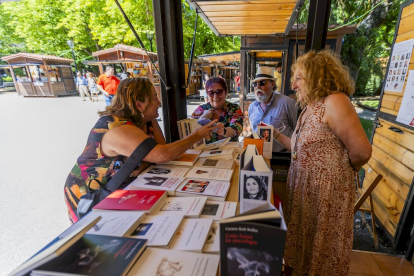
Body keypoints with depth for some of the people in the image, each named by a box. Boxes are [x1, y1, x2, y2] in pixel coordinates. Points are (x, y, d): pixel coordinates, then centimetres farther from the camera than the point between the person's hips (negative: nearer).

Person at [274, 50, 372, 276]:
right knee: (303, 248, 24)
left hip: (327, 192, -8)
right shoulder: (309, 108, 10)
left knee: (321, 257, 15)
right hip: (303, 188, 8)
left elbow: (362, 151, -21)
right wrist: (277, 135, 11)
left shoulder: (334, 101, -17)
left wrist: (342, 169, -3)